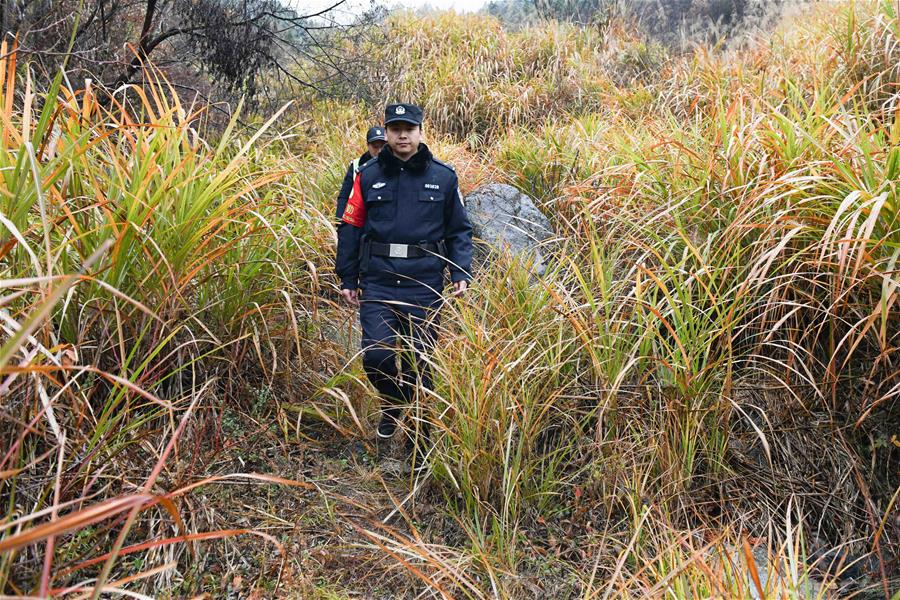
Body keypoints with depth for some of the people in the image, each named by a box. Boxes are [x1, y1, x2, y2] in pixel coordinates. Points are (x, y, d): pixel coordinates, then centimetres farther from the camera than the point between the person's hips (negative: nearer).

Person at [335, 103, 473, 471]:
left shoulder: (443, 177, 5)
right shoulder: (368, 176, 6)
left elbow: (459, 230, 10)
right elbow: (351, 228, 9)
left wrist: (461, 273, -1)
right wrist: (348, 279, 7)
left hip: (424, 285, 0)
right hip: (378, 284, 1)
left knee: (420, 364, 3)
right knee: (376, 355, -10)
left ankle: (420, 443, 20)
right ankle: (392, 403, 25)